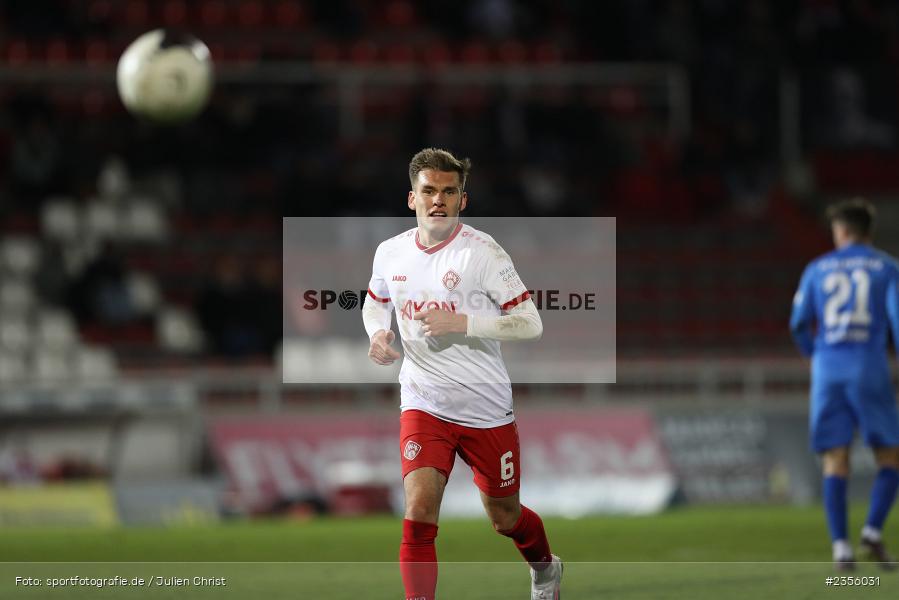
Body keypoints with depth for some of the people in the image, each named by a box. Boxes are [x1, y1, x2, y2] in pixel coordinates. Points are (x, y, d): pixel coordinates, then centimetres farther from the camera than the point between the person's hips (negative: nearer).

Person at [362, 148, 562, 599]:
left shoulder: (481, 252, -14)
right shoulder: (390, 253, 0)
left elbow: (530, 324, -16)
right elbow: (375, 302, 23)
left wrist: (460, 323, -25)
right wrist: (378, 333, 1)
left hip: (486, 407, -2)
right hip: (423, 406, 2)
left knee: (505, 519, 16)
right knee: (419, 511, -20)